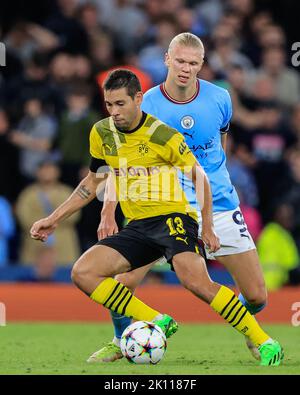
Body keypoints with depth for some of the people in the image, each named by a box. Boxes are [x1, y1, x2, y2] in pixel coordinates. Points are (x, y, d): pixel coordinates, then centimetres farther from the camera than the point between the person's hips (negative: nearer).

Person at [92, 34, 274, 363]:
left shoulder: (219, 98, -5)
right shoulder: (146, 105, -10)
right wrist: (108, 213, -11)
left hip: (219, 205, 1)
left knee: (256, 296, -1)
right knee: (123, 282, -17)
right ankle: (121, 343, 13)